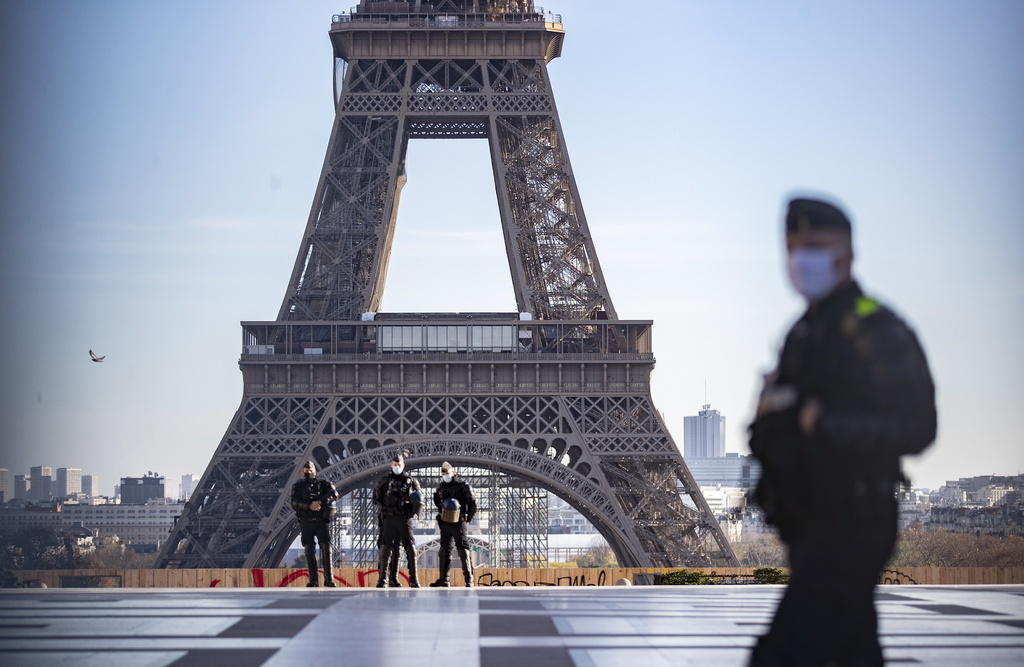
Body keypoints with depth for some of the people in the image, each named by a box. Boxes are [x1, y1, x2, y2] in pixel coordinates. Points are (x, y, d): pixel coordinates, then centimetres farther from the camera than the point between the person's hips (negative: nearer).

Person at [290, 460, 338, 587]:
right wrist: (310, 505, -21)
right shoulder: (298, 486, 11)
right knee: (309, 550, -3)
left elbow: (334, 494, -11)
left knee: (326, 547, -10)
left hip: (321, 521, -1)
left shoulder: (323, 484, 9)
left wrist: (320, 502, -26)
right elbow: (294, 503, -4)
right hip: (306, 523, 1)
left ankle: (329, 579, -8)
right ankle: (313, 580, -1)